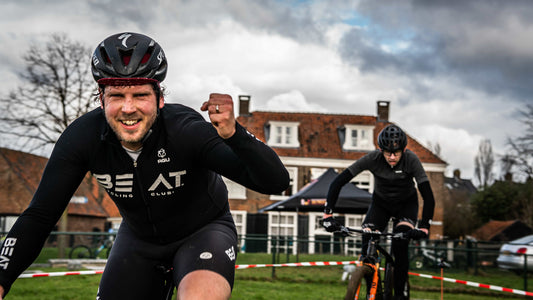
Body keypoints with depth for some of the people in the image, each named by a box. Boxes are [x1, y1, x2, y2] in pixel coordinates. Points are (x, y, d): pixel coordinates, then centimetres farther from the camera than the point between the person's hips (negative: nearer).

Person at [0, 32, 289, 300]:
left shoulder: (187, 131, -31)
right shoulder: (82, 137, -22)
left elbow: (276, 181, -37)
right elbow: (39, 216, -17)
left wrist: (233, 133, -55)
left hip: (202, 230, -4)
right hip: (139, 237, 4)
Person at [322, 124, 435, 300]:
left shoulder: (411, 159, -30)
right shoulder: (373, 158, -28)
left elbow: (428, 196, -32)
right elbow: (338, 182, -28)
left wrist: (424, 227, -45)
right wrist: (328, 215, -36)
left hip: (406, 203, -1)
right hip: (380, 202, 1)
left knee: (400, 247, -24)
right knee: (367, 246, -18)